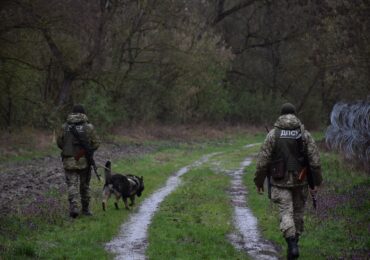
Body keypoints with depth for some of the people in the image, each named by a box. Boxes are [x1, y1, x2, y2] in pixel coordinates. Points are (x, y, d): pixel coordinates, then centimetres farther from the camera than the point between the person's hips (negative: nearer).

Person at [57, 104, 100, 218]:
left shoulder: (64, 126, -2)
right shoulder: (89, 127, -5)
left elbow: (59, 142, 3)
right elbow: (96, 143, -4)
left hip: (69, 161, 0)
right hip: (84, 160, 0)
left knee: (72, 185, 1)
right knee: (85, 185, 14)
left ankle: (74, 207, -18)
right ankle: (85, 209, 23)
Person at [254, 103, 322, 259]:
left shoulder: (273, 134, -6)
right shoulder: (304, 134, -2)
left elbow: (262, 160, -7)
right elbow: (315, 160, -6)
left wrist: (259, 182, 3)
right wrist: (316, 183, 0)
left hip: (280, 181, -2)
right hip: (300, 181, 2)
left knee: (286, 214, -4)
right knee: (298, 212, 18)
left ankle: (292, 245, -23)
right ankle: (293, 243, 28)